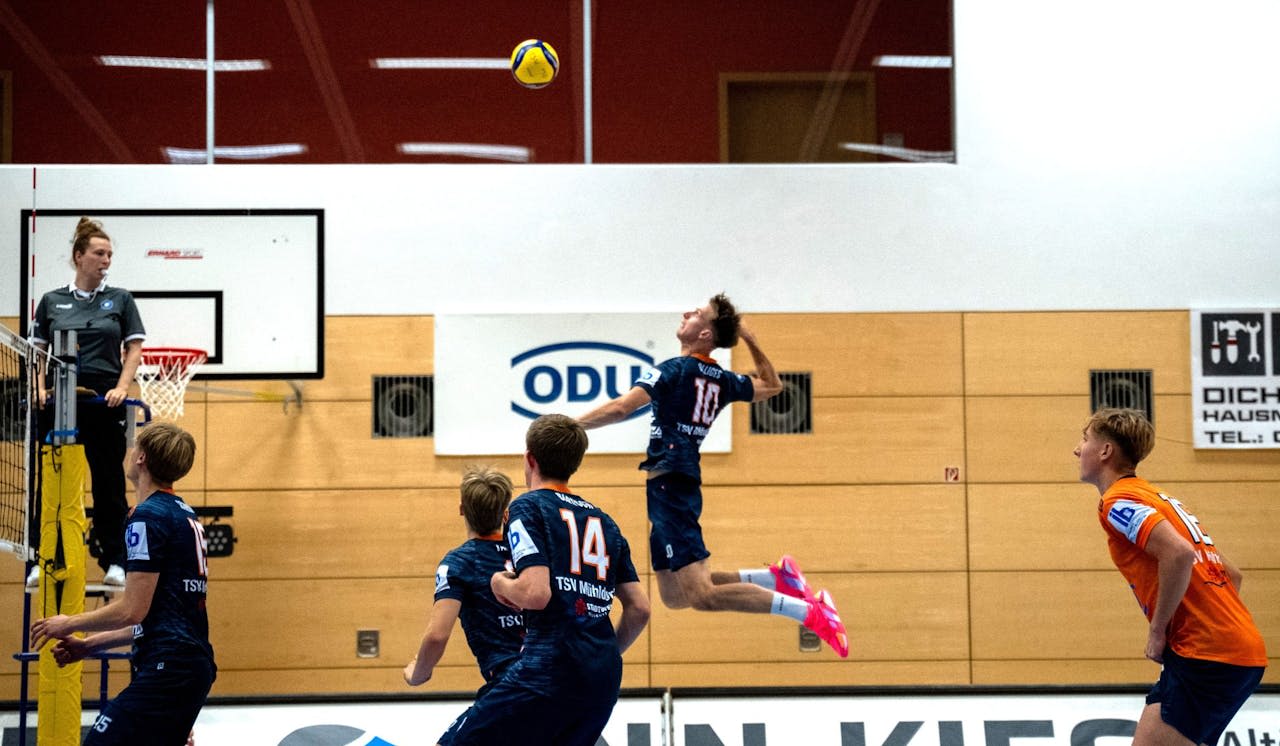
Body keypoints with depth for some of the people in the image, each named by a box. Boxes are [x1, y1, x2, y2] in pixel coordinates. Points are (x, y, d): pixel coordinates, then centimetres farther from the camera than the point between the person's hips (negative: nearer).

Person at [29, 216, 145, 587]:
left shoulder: (120, 300, 6)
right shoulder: (51, 301, 8)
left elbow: (134, 349, 5)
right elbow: (37, 352, 10)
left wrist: (121, 387, -9)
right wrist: (40, 388, -6)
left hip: (104, 401, -1)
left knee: (109, 481, 1)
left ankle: (114, 561, 6)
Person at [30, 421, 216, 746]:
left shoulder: (148, 515, -10)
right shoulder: (185, 516, 19)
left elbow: (132, 610, -14)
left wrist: (69, 623, 1)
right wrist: (89, 645, 23)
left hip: (168, 667, -10)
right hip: (196, 666, 10)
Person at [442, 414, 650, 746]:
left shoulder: (528, 506, 0)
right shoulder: (605, 522, 19)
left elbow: (536, 593, -13)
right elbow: (640, 609, 16)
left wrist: (500, 583, 7)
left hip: (549, 669, -7)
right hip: (604, 679, 7)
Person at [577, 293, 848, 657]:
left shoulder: (674, 370, -9)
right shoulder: (721, 379, 13)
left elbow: (619, 409, -19)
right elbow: (772, 386, 31)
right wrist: (751, 341, 25)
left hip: (669, 485, -9)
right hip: (682, 487, 9)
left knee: (701, 595, -13)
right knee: (674, 595, 15)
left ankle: (807, 610, -20)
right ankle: (776, 577, 10)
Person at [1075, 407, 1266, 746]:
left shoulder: (1118, 501, -6)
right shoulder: (1159, 499, 23)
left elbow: (1180, 554, -23)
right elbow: (1233, 574, 24)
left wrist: (1158, 630, -13)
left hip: (1207, 655, -9)